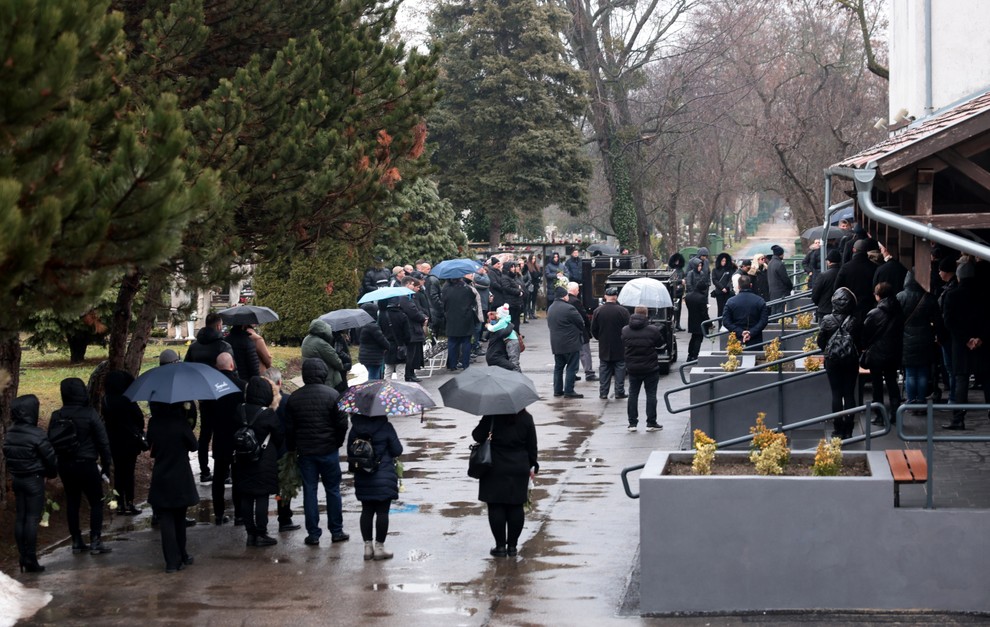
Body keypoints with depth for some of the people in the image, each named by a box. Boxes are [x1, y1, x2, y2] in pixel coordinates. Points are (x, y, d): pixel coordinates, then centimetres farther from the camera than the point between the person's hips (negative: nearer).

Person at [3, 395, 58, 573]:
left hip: (16, 478, 7)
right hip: (34, 480, -6)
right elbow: (50, 458, -13)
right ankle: (30, 560, -1)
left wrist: (14, 472, 15)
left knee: (20, 517, 11)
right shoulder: (36, 435, -19)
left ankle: (23, 558, 15)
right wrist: (52, 473, 6)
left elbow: (7, 456, 7)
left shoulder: (9, 433, 1)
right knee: (32, 518, -2)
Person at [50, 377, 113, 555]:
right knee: (96, 502, 6)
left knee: (72, 502, 14)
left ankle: (77, 542, 18)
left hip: (65, 465, 4)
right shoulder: (90, 414, -12)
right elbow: (103, 441, -11)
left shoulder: (57, 416, -1)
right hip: (86, 465, -4)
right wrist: (106, 465, -2)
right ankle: (95, 542, 2)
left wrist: (54, 465, 15)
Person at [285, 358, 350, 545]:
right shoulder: (332, 395, -9)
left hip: (305, 452, 2)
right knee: (333, 490, 9)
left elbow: (289, 428, 4)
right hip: (329, 450, -2)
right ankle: (336, 531, 13)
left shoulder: (294, 398, 0)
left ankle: (313, 534, 7)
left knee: (309, 491, 6)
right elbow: (342, 424, -9)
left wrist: (292, 447, 18)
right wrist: (338, 442, 7)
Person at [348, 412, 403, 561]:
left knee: (367, 511, 11)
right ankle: (379, 547, 2)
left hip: (363, 479, 4)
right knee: (382, 511, 1)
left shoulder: (355, 428, 1)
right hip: (384, 477, -4)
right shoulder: (386, 427, -10)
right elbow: (397, 450, -8)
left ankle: (368, 546, 13)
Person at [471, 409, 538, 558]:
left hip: (496, 469, -3)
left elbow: (478, 436, -8)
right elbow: (532, 445, 6)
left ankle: (500, 546, 3)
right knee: (516, 507, 8)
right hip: (519, 469, 3)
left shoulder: (492, 416, -10)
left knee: (496, 507, 3)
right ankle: (512, 546, 11)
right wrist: (532, 466, 16)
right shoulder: (526, 418, 1)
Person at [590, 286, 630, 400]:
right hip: (619, 349, -2)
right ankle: (619, 393, 8)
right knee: (620, 370, 7)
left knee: (604, 370, 10)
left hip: (604, 348, 2)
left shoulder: (597, 311, -6)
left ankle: (603, 393, 10)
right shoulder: (623, 311, -13)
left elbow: (594, 330, 0)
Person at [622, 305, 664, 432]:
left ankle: (632, 423, 9)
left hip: (632, 368, 3)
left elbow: (622, 347, 8)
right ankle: (651, 423, 6)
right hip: (650, 368, -3)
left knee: (633, 394, 10)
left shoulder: (625, 330, -2)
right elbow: (661, 345, 0)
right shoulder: (653, 330, -12)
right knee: (651, 394, 5)